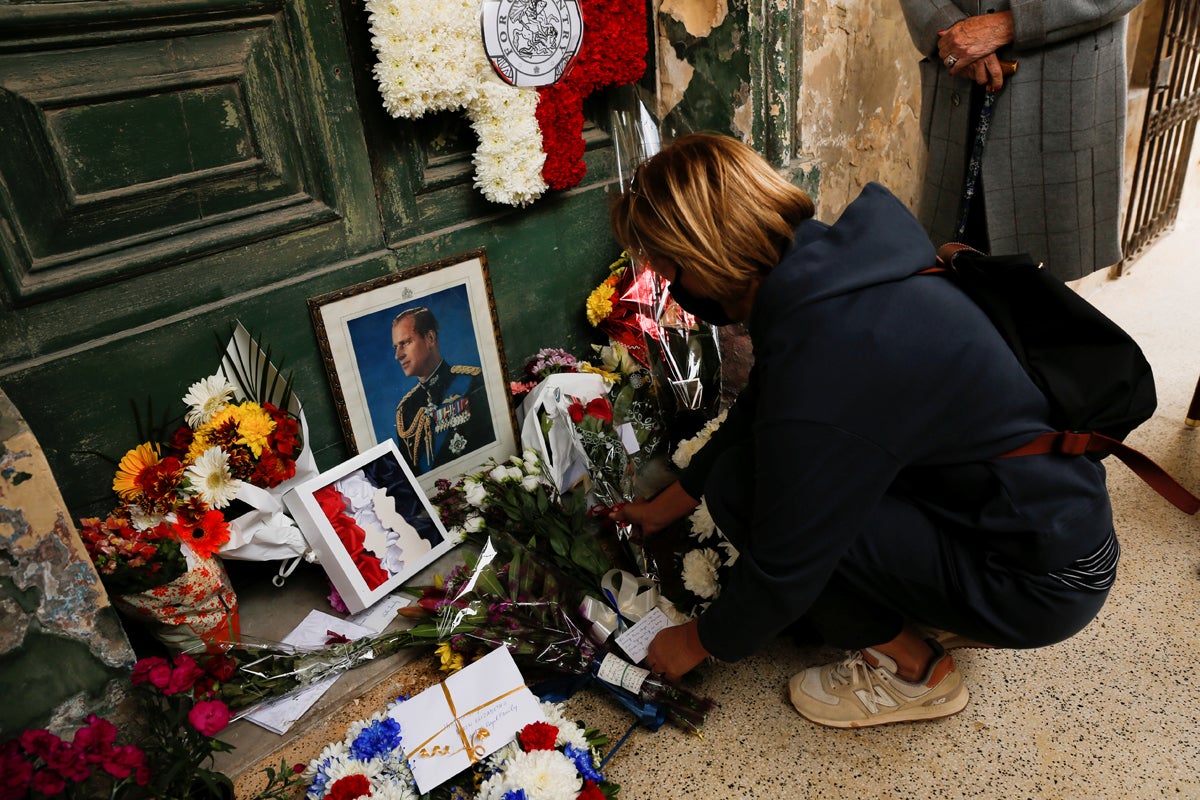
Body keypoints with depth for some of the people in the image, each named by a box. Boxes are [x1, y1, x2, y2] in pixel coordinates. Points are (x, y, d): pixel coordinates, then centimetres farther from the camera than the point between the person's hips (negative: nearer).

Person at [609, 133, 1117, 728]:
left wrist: (698, 643, 1)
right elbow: (754, 415, 10)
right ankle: (947, 610, 16)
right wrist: (663, 508, 19)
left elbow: (782, 571, -19)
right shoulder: (825, 261, -3)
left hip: (1044, 581, -8)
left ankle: (911, 668, 4)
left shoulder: (819, 373, -32)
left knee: (740, 487, -17)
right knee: (767, 459, 9)